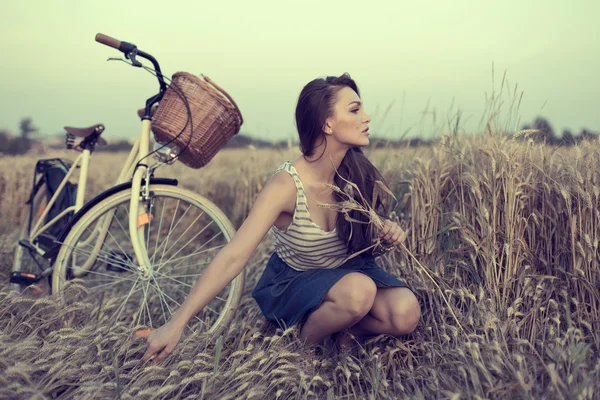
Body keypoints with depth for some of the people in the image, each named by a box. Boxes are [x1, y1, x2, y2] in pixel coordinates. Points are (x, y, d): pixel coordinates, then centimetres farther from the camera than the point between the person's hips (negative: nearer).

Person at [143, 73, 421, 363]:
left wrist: (388, 233, -20)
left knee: (406, 314, -24)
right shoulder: (286, 185, -27)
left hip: (350, 269, 4)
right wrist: (176, 323, -37)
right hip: (293, 284, -4)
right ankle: (305, 343, -6)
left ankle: (338, 326, 4)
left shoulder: (360, 175, -13)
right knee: (358, 291, -35)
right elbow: (233, 258, -32)